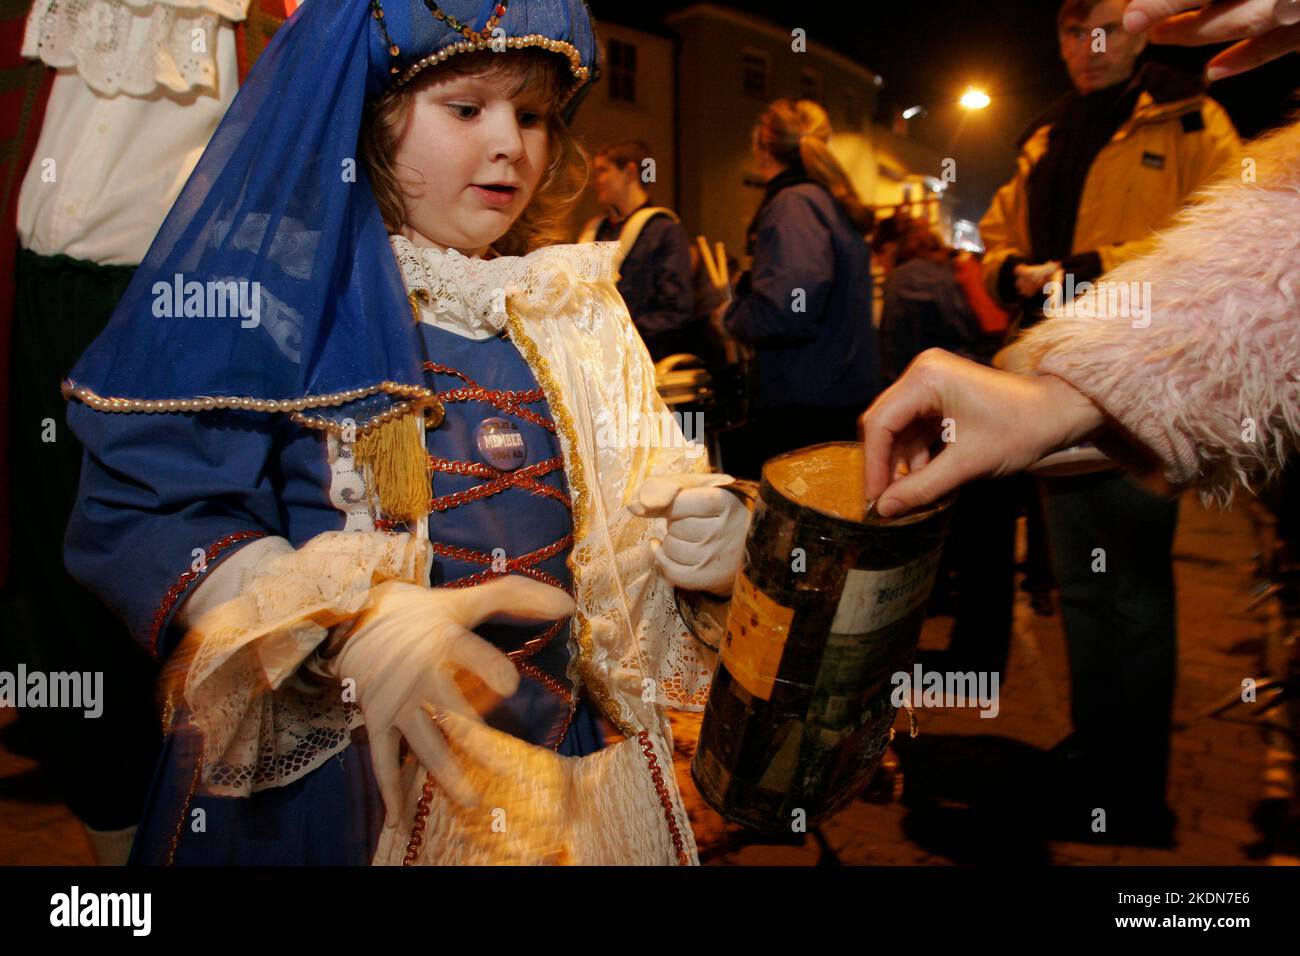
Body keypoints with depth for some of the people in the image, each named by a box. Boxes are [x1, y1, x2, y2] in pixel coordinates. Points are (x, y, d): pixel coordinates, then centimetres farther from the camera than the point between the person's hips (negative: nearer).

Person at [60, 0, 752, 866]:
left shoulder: (571, 307, 6)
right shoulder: (268, 276, -10)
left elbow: (623, 511, 11)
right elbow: (142, 509, -17)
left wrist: (698, 535, -11)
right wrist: (346, 621, -31)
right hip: (326, 775, -4)